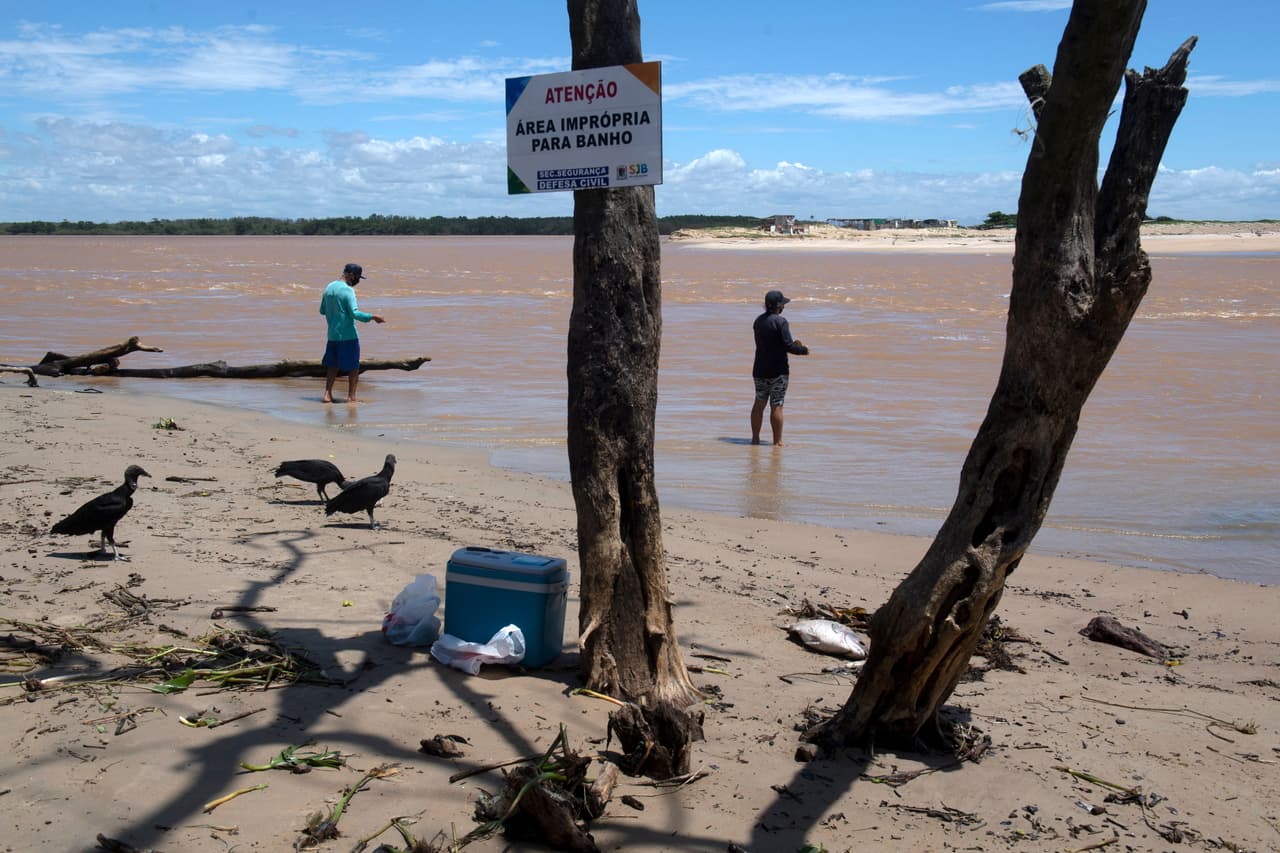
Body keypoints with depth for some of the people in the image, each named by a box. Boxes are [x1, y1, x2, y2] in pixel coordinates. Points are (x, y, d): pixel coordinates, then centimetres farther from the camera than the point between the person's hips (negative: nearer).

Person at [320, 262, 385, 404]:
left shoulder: (329, 287, 9)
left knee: (333, 365, 15)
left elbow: (322, 310, 18)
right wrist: (373, 317, -17)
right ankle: (351, 396, 4)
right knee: (353, 367, 3)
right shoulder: (347, 291, -15)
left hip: (332, 334, 7)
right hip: (348, 335, -7)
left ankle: (328, 394, 9)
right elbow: (355, 313, -24)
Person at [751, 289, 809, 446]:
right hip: (778, 370, -7)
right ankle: (777, 442, 1)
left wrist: (792, 345, 19)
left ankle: (755, 438, 20)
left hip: (760, 369, 7)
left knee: (759, 404, 14)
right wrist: (804, 350, 0)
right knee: (776, 406, -3)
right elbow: (788, 346, -19)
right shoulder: (780, 322, -15)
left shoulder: (758, 321, 9)